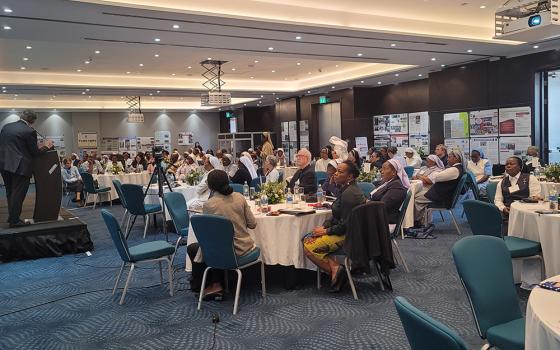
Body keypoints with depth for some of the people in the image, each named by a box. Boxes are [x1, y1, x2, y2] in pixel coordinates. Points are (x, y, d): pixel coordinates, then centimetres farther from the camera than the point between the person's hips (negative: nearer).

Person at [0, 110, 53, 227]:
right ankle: (14, 221, 7)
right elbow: (35, 152, -8)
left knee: (10, 192, 19)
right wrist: (46, 147, 7)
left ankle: (12, 217, 30)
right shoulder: (29, 131, -12)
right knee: (18, 194, 2)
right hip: (20, 167, -7)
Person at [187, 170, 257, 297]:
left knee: (192, 248, 21)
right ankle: (216, 285, 31)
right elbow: (252, 224, 2)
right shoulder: (239, 197, -4)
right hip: (244, 247, 5)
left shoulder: (208, 205, -16)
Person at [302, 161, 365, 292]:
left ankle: (335, 268, -9)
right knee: (307, 239, 5)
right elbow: (337, 216, 16)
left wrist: (326, 231, -12)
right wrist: (324, 226, 1)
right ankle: (334, 266, -5)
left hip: (348, 235, -11)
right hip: (345, 231, 11)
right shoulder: (345, 189, 10)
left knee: (309, 247, -12)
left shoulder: (349, 193, -22)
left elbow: (345, 225, -23)